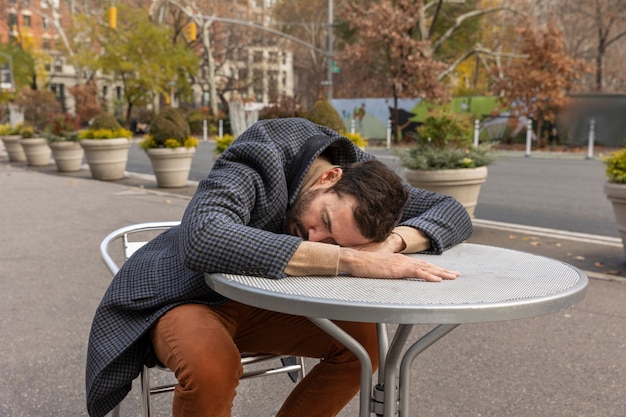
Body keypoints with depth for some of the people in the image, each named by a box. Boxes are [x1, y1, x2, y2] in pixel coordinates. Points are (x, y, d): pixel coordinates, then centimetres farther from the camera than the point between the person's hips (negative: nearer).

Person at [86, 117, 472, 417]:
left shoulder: (361, 177, -14)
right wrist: (349, 261, -51)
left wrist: (393, 241, -34)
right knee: (213, 366, -37)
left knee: (361, 340, -13)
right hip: (185, 297, -5)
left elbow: (454, 214, -11)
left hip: (260, 302, 6)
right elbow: (203, 239, -50)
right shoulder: (258, 164, -32)